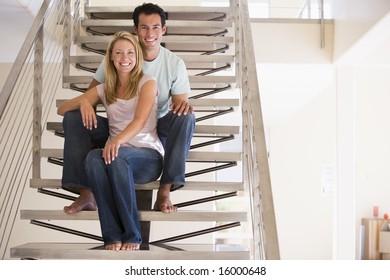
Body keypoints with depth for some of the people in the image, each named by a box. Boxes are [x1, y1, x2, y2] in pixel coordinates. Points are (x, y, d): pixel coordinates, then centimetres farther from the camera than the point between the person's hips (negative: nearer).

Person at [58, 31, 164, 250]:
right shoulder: (104, 89, 17)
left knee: (117, 156, -37)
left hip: (149, 156, -3)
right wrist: (83, 101, -4)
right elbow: (61, 109, 19)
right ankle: (112, 237, -31)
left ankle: (132, 236, -29)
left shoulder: (147, 82, 5)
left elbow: (140, 120, -14)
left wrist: (118, 140, -35)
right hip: (118, 154, 3)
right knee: (94, 157, -33)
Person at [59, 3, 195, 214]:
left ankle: (165, 192, -30)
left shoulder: (175, 63, -5)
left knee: (186, 117, -31)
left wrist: (182, 104, -33)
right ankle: (86, 194, -21)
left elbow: (181, 102, -6)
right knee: (73, 117, -19)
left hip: (158, 131, -1)